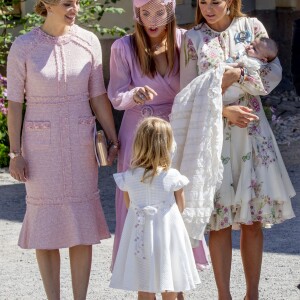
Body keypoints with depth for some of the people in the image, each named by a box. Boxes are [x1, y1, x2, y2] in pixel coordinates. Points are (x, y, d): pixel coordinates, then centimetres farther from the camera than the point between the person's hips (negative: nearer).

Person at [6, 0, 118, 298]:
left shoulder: (88, 41, -2)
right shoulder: (23, 47, -7)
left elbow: (98, 96, 4)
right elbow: (14, 102, -3)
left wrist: (114, 139, 3)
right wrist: (15, 153, -5)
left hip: (80, 142, 2)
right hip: (41, 144, -2)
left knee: (82, 224, 4)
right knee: (46, 222, 4)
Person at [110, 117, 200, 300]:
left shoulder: (128, 177, -9)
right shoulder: (173, 177, -14)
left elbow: (129, 206, 5)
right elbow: (180, 207, -2)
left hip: (140, 238, 2)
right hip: (167, 235, -1)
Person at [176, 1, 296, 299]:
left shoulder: (252, 27, 5)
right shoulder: (192, 39, 3)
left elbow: (274, 72, -2)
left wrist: (239, 74, -18)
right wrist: (223, 110, -16)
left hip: (251, 131, 1)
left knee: (253, 219, 3)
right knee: (219, 220, -2)